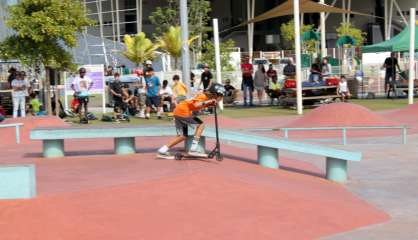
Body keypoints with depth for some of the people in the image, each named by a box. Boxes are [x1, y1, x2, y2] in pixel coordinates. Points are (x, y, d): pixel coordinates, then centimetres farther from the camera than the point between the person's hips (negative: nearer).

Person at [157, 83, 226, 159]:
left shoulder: (205, 97, 11)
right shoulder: (203, 97, -17)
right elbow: (196, 104, -34)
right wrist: (207, 102, -39)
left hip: (178, 111, 9)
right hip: (182, 111, -9)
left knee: (183, 136, 11)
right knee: (200, 124, -9)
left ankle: (162, 151, 14)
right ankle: (193, 149, -9)